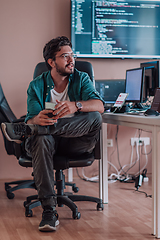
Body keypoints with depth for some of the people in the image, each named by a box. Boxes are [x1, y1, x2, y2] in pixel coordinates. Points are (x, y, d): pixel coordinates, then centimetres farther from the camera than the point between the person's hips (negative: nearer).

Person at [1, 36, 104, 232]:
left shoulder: (81, 79, 4)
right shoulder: (37, 86, 3)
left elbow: (99, 105, -13)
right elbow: (32, 118, -9)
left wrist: (76, 105, -34)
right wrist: (39, 119, -35)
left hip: (75, 141, 1)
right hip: (49, 141, -1)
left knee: (95, 118, -29)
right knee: (41, 139, -37)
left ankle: (24, 130, -31)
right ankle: (49, 210, -39)